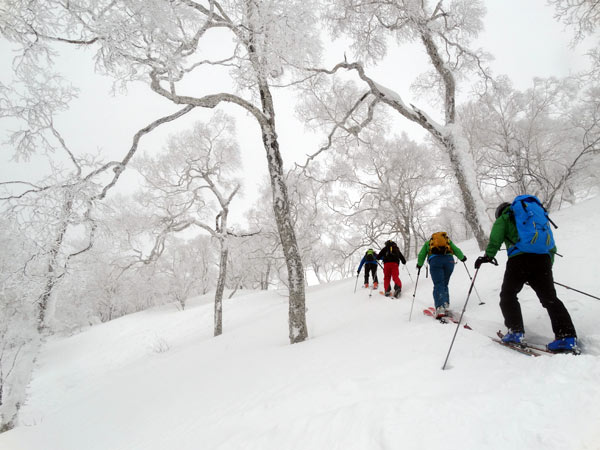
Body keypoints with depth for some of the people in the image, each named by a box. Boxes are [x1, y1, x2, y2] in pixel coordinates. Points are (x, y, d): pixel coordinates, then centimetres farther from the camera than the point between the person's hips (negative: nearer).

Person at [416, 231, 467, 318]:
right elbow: (457, 251, 22)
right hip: (449, 260, 2)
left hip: (435, 260, -2)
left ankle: (440, 307, -26)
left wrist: (419, 265, 32)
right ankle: (445, 304, 0)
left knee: (438, 285, -9)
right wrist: (462, 257, 41)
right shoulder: (448, 240, 33)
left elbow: (421, 255, 17)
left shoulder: (428, 242, 29)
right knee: (444, 284, 14)